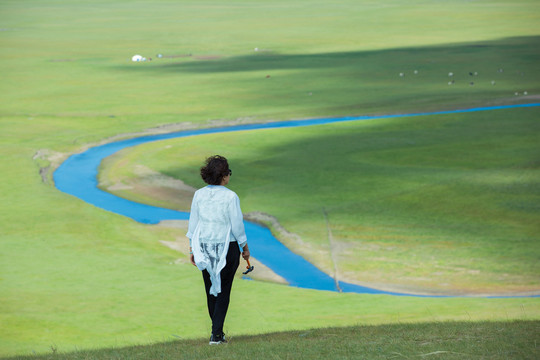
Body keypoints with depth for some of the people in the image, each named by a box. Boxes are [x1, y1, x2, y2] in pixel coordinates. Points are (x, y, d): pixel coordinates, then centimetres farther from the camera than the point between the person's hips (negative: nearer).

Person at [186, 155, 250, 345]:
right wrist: (245, 247, 4)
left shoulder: (199, 195, -1)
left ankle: (217, 330, 27)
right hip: (227, 247, -4)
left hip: (204, 248, 4)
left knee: (210, 290, 15)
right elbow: (237, 226, -10)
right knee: (223, 291, 3)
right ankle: (216, 334, -3)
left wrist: (192, 248, 12)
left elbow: (193, 224, 3)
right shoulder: (230, 197, -14)